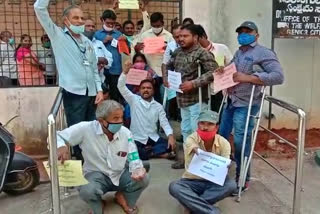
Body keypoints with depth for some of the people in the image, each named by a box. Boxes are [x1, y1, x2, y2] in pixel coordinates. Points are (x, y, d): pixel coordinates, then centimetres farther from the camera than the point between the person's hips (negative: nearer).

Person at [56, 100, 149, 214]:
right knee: (86, 191, -34)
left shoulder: (126, 133, -12)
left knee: (143, 179, -21)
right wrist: (60, 147, -40)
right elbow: (56, 136, -15)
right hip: (96, 175, -3)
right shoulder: (85, 129, -22)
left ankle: (122, 197, 13)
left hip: (121, 174, 3)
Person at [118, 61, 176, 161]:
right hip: (137, 140, -2)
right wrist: (125, 71, -25)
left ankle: (146, 151, -13)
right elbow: (121, 86, -10)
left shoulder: (158, 106, 5)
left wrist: (170, 136, -21)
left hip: (153, 139, 2)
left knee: (169, 146, -21)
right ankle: (158, 153, -15)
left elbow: (164, 123, -2)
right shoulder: (134, 100, -1)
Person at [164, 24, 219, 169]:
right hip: (182, 99, 8)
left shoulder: (203, 53, -16)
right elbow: (168, 66, 23)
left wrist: (193, 83, -27)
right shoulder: (177, 52, 8)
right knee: (185, 129, 17)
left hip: (197, 99, -8)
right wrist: (166, 78, 3)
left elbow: (213, 72, -24)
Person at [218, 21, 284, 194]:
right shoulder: (238, 53, 17)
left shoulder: (264, 53, -9)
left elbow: (278, 76, -20)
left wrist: (247, 78, -24)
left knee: (240, 143, -2)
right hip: (231, 101, 8)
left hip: (246, 105, -8)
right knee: (221, 136, 15)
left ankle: (243, 179, 17)